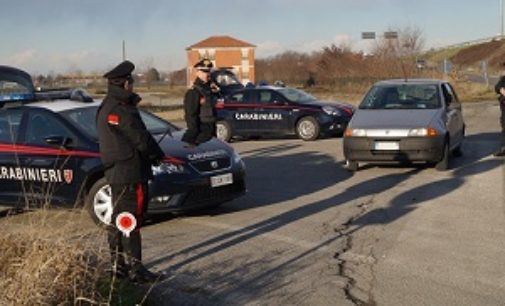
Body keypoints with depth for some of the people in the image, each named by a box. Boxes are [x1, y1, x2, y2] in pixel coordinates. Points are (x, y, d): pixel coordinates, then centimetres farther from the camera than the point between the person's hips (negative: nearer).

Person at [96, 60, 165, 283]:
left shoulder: (106, 108, 14)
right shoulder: (121, 111, -19)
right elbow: (141, 139, -17)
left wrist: (152, 153, 4)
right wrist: (158, 155, -1)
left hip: (115, 172, 10)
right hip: (130, 174, -10)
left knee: (118, 221, 15)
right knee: (131, 222, -7)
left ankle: (118, 265, 24)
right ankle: (135, 269, -3)